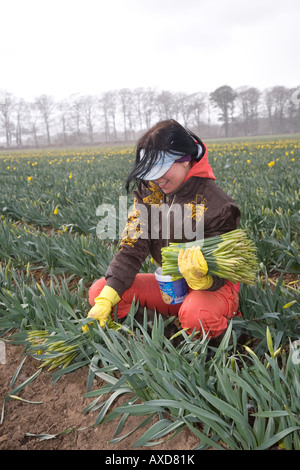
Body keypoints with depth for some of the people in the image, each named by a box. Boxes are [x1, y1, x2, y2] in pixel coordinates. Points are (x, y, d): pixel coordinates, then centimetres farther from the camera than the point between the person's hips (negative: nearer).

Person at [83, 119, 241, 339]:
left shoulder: (217, 205, -21)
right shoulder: (148, 191, -5)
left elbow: (218, 277, -19)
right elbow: (132, 247, -11)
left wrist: (200, 278, -44)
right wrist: (105, 299, -22)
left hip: (213, 287, -5)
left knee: (196, 314, -41)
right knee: (99, 290, -10)